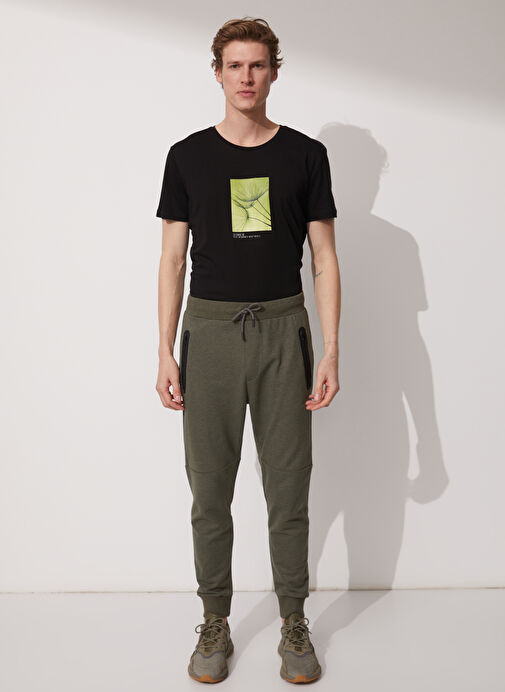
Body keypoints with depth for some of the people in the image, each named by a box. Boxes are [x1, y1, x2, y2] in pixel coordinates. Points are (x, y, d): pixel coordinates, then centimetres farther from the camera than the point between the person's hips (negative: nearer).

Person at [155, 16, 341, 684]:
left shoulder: (305, 154, 5)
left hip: (283, 331, 0)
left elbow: (324, 258, 4)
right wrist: (166, 351, -2)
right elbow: (173, 258, 5)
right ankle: (215, 624, 24)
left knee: (289, 490, 6)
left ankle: (294, 626, 24)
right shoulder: (189, 155, 6)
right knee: (210, 493, 7)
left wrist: (331, 351, -4)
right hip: (209, 331, 1)